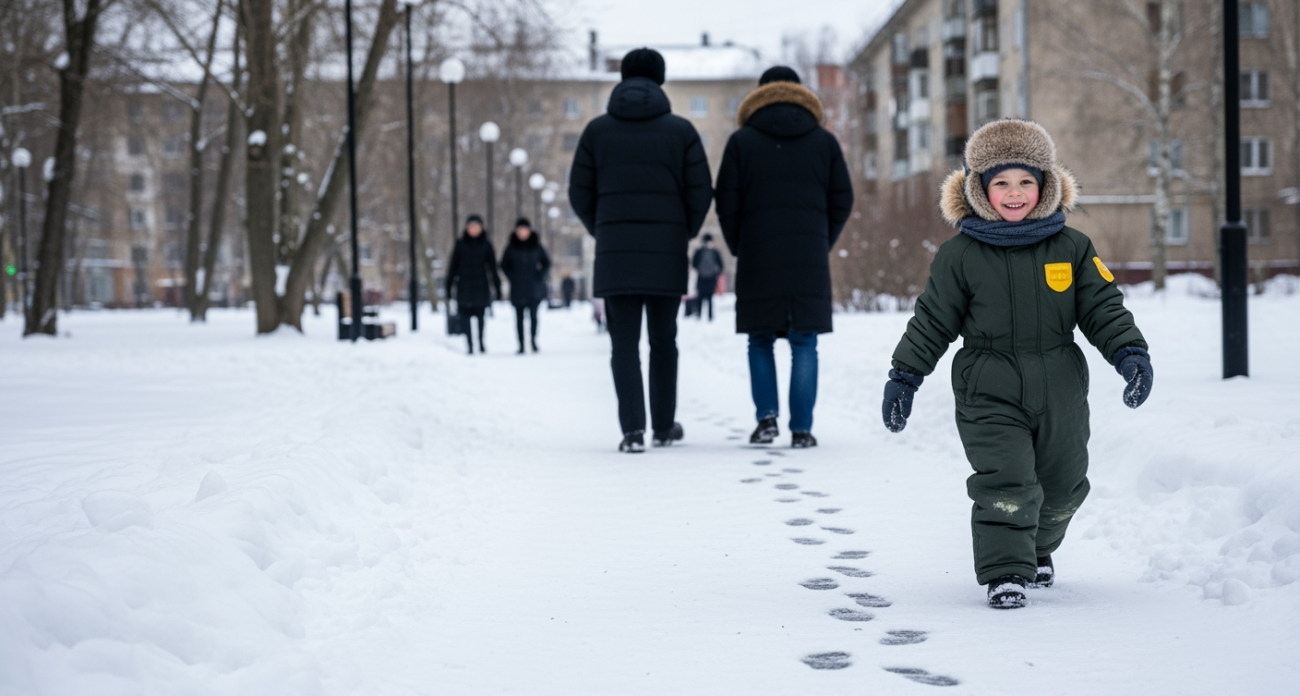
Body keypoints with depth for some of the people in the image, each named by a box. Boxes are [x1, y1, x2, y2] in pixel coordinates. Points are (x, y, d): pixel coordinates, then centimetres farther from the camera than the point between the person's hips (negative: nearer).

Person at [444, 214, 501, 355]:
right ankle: (470, 345, 2)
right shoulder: (460, 244, 3)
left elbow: (493, 267, 8)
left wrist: (497, 287, 5)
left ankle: (481, 342, 15)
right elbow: (453, 266, 6)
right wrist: (449, 286, 3)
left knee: (480, 315, 0)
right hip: (464, 286, 0)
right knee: (466, 317, -3)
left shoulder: (486, 245, 5)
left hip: (481, 286, 0)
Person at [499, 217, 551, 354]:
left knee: (533, 314, -7)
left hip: (534, 288, 0)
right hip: (517, 289, 0)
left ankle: (533, 339, 8)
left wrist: (540, 276, -2)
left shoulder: (536, 245, 4)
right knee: (519, 316, 1)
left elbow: (546, 263, 11)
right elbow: (504, 265, 11)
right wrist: (512, 277, -2)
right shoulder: (511, 247, 4)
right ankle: (521, 344, 3)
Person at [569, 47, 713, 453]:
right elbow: (701, 193, 0)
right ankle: (664, 426, 19)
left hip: (615, 252, 0)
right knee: (663, 339, 13)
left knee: (624, 342, 1)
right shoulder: (680, 130, 2)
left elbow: (579, 195, 5)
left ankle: (633, 429, -11)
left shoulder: (597, 130, 4)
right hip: (666, 252, 0)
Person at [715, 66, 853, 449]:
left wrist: (738, 247, 14)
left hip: (758, 258, 0)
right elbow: (842, 201, 6)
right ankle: (802, 429, -2)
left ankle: (767, 415, -2)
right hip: (809, 258, 1)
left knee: (761, 341, 12)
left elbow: (726, 202, 0)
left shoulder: (741, 141, 5)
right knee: (804, 345, 3)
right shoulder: (824, 141, 9)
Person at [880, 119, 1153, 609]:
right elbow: (932, 320, 2)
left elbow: (1103, 307, 4)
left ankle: (1037, 549, 42)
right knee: (1005, 483, -15)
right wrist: (904, 375, 1)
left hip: (1060, 393, 3)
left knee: (1062, 486, 16)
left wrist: (1130, 353, -10)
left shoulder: (1072, 248, 1)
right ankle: (1004, 572, -4)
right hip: (988, 395, -3)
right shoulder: (960, 255, -4)